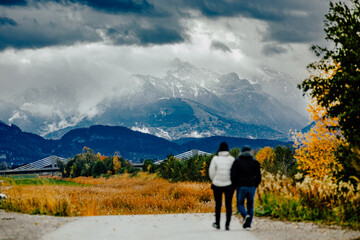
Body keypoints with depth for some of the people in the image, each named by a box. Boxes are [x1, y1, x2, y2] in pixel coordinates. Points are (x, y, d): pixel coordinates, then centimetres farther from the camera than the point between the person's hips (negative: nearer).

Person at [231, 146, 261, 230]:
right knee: (250, 206, 9)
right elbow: (258, 176, 2)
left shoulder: (237, 161, 0)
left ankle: (246, 216, -21)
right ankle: (248, 225, 4)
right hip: (252, 187, 2)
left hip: (241, 187, -2)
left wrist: (235, 185, 6)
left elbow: (233, 175, -5)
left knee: (240, 204, 9)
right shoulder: (255, 162, 4)